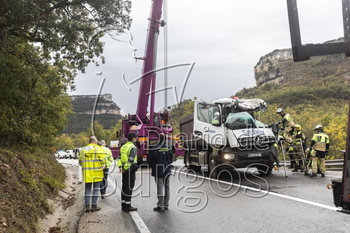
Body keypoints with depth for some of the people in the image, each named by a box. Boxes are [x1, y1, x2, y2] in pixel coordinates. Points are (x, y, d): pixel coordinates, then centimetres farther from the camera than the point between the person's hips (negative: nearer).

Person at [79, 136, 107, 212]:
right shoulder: (97, 149, -7)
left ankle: (87, 206, 11)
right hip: (96, 173, -4)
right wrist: (103, 165, -1)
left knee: (87, 189, 12)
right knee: (96, 189, 5)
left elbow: (80, 161, 13)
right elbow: (102, 158, -17)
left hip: (87, 172, 4)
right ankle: (94, 206, 7)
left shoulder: (83, 149, 9)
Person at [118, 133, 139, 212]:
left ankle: (123, 205, 19)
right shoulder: (133, 148, -12)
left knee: (124, 187, 13)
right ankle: (127, 206, 0)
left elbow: (119, 158, 9)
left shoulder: (123, 147, 14)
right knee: (129, 187, -3)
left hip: (124, 170, 8)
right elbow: (130, 160, -21)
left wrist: (120, 166, 1)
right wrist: (125, 168, -16)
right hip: (130, 169, -8)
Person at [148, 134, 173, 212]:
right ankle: (166, 205, 22)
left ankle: (160, 206, 2)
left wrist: (152, 166, 12)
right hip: (167, 171, 5)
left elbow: (150, 160, -8)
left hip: (158, 171, -4)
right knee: (166, 188, 13)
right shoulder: (169, 148, -1)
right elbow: (171, 159, 8)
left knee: (160, 188, -1)